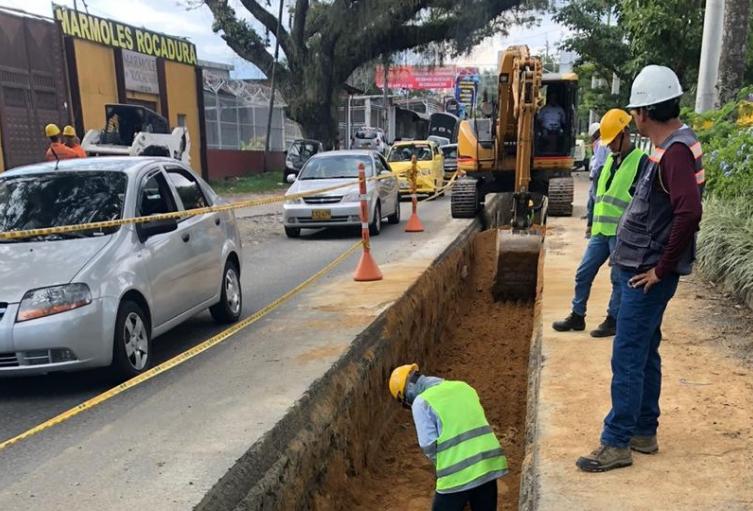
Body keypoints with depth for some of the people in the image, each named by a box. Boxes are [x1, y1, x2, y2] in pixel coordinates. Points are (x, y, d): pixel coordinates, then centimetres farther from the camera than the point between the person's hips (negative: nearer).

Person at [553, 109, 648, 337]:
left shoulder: (641, 161, -9)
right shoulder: (610, 159, 15)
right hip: (601, 230, 7)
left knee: (619, 279, 4)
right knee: (583, 274, 10)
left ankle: (613, 321, 17)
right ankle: (577, 316, 22)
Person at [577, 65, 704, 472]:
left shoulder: (675, 153, -19)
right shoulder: (673, 146, 12)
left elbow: (689, 213, -32)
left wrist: (662, 268, -21)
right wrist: (655, 265, 16)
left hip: (649, 274, -10)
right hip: (642, 268, 10)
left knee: (627, 358, -4)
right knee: (644, 353, 17)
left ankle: (617, 444, 7)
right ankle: (644, 432, 29)